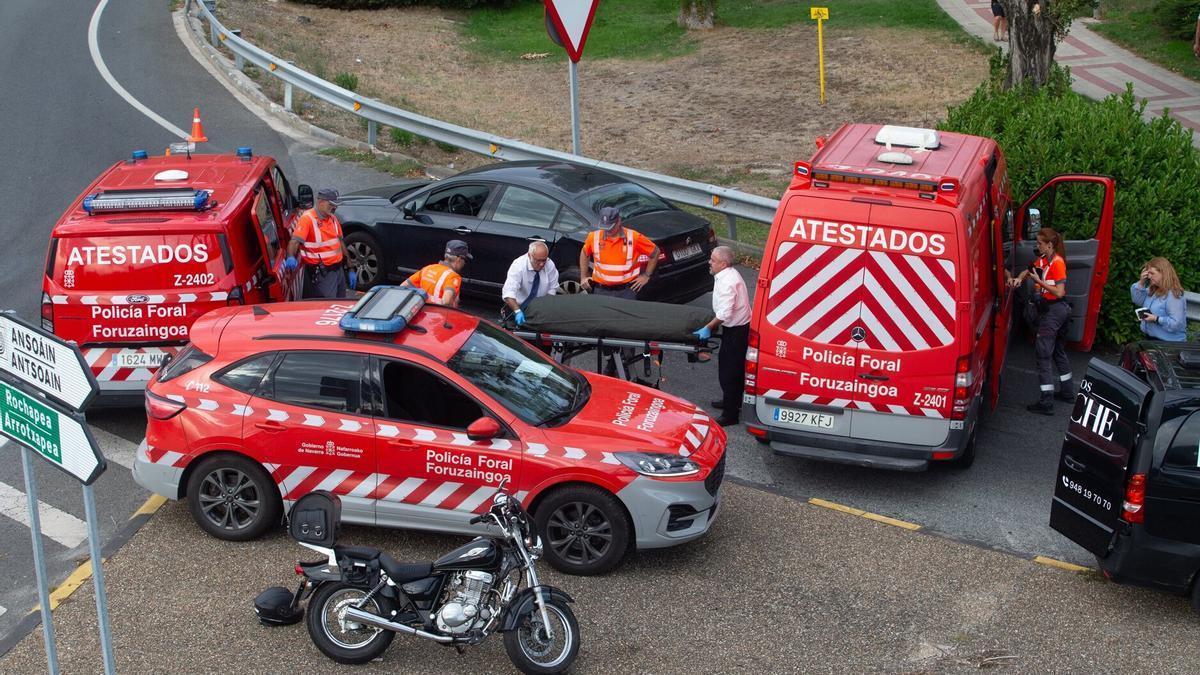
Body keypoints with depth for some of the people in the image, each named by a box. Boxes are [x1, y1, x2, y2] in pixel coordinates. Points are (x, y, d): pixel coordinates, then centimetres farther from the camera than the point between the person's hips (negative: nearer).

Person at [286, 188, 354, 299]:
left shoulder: (333, 218, 11)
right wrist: (290, 257, -45)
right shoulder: (307, 218, -13)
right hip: (322, 274, -8)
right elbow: (295, 241, -24)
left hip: (339, 270, 8)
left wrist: (350, 270, 18)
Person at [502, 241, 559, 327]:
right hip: (519, 306, -3)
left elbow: (552, 290, -1)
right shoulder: (518, 265, -21)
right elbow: (508, 292, -31)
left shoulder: (550, 265, -10)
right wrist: (517, 311, -46)